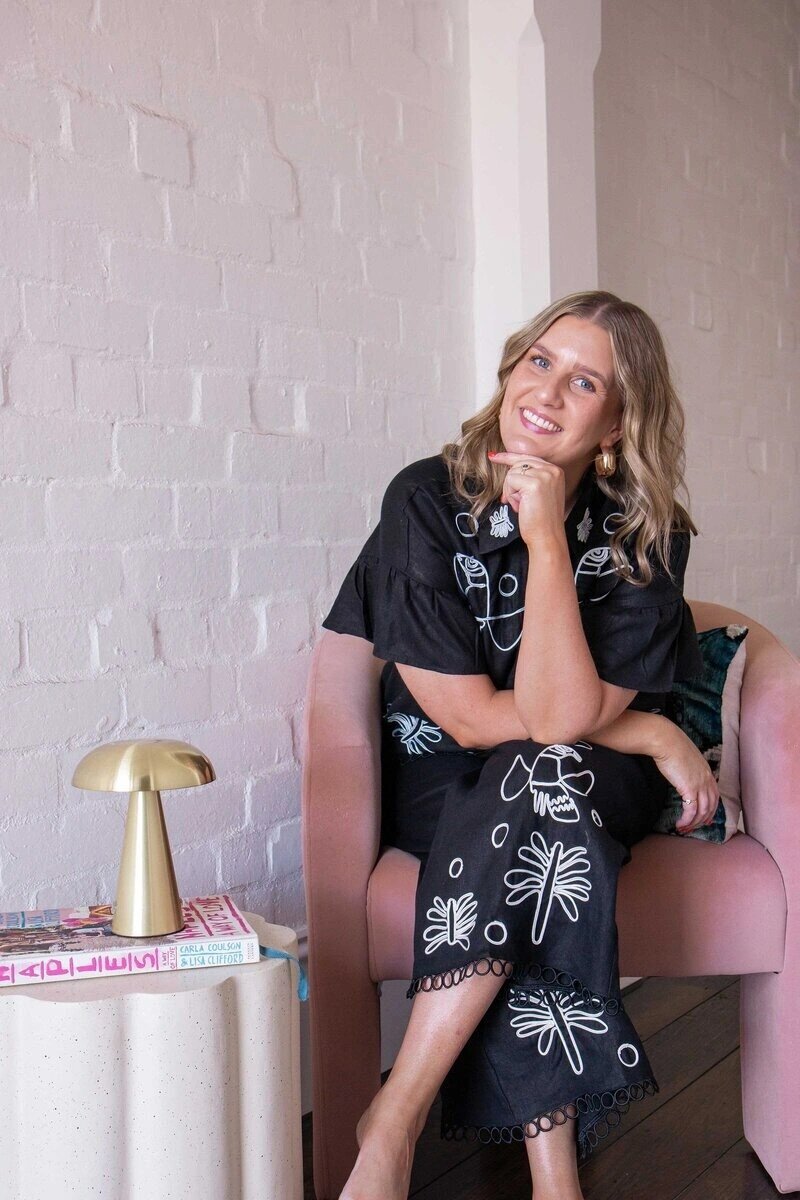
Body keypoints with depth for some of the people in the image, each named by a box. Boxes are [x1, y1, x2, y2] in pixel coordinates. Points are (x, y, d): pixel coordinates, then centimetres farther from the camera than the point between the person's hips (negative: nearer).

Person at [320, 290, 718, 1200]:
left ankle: (391, 1123, -27)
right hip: (442, 787, -1)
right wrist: (651, 735, -14)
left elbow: (561, 716, -24)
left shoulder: (643, 536, -10)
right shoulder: (428, 500, -13)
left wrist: (546, 534, -25)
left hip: (595, 789, 1)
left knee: (542, 777, -33)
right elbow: (468, 717, -16)